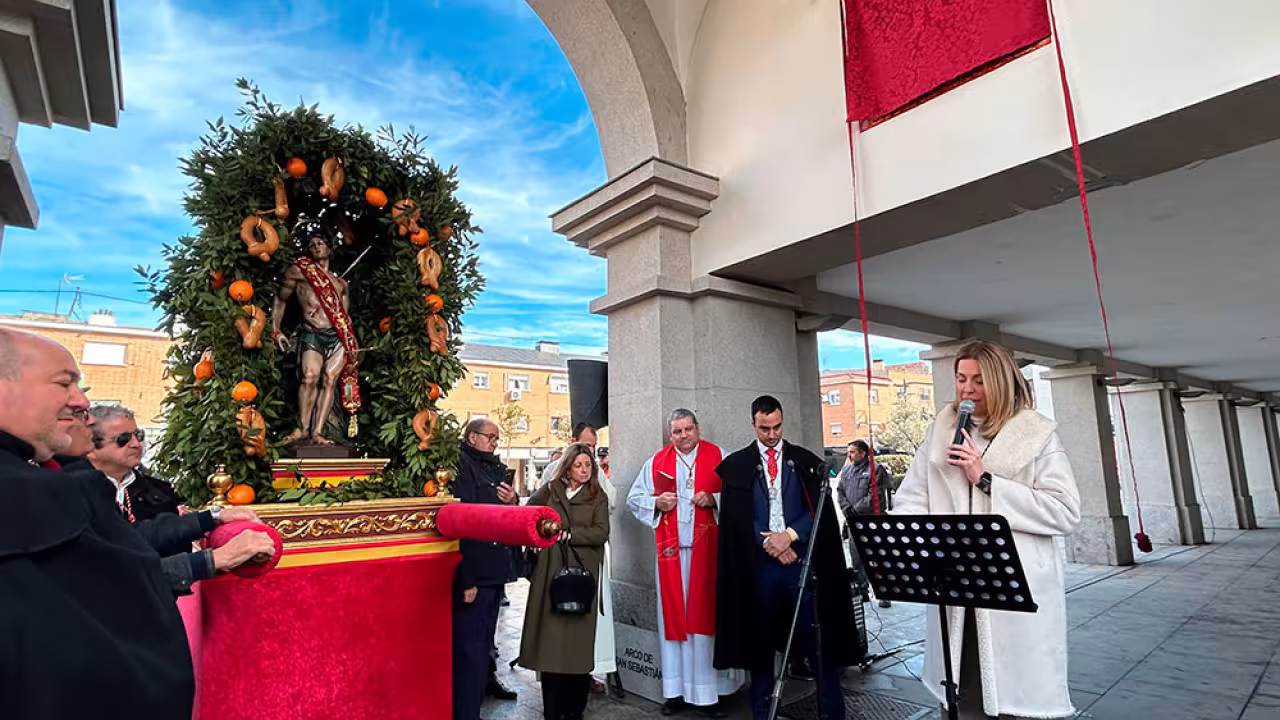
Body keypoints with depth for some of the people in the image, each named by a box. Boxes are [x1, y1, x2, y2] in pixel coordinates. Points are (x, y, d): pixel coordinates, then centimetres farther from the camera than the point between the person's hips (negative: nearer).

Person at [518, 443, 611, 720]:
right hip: (550, 570, 1)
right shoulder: (550, 490, 8)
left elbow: (601, 532, -5)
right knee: (550, 639, 1)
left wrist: (567, 535, -10)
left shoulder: (598, 496, 5)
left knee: (579, 639, 1)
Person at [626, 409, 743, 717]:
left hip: (706, 548, -1)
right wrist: (656, 502, -8)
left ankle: (707, 691, 13)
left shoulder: (718, 458, 3)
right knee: (673, 615, 6)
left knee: (705, 614, 2)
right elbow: (633, 498, 9)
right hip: (671, 549, 2)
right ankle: (676, 690, 17)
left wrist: (714, 499, -16)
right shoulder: (656, 462, 7)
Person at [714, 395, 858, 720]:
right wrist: (766, 540, -11)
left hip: (800, 556, 0)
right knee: (760, 637, 9)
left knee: (817, 635, 2)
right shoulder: (736, 465, 5)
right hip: (757, 560, 0)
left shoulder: (805, 461, 8)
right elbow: (735, 515, 0)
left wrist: (790, 535, -11)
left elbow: (820, 507, 2)